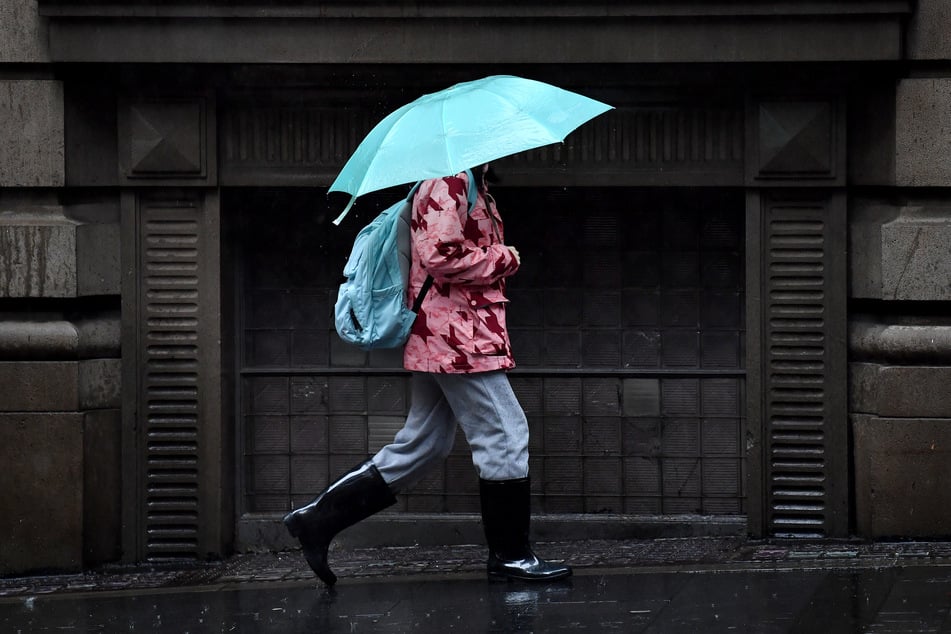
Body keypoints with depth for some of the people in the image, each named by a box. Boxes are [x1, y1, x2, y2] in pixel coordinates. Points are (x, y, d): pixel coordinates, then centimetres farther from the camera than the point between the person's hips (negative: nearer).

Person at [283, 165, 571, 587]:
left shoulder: (468, 186, 21)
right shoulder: (449, 184, -12)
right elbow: (440, 255, -22)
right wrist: (504, 259, -12)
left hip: (438, 342, 11)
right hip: (459, 340, -11)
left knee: (420, 446, 12)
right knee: (504, 435, -4)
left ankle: (318, 520, 11)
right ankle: (510, 555, 3)